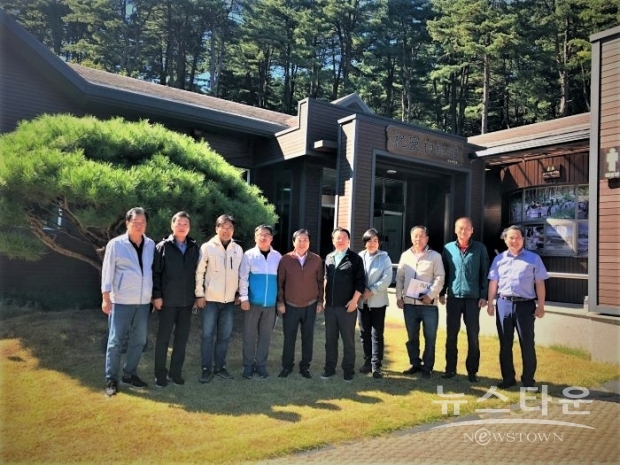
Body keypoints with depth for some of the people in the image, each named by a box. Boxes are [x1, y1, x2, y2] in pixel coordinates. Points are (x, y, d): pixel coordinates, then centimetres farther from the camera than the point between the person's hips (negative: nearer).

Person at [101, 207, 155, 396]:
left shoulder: (151, 245, 4)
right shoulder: (116, 244, -6)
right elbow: (107, 271, -5)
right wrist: (106, 297, -8)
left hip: (143, 301, 4)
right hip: (121, 301, -4)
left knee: (139, 340, 12)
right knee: (116, 341, 2)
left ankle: (129, 374, 27)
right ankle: (111, 379, 14)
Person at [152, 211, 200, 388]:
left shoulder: (194, 248, 6)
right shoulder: (163, 247, -2)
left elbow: (198, 273, 8)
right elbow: (156, 272, -5)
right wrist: (157, 296, -10)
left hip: (187, 301, 3)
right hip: (167, 301, -3)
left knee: (182, 338, 9)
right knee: (163, 338, 6)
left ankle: (175, 372, 22)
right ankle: (160, 374, 18)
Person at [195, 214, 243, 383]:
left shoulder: (238, 249, 5)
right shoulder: (207, 247, -6)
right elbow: (199, 272, -5)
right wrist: (199, 294, -8)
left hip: (229, 300, 3)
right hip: (210, 299, -3)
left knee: (224, 336, 10)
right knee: (208, 335, 1)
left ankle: (220, 366, 22)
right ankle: (206, 368, 11)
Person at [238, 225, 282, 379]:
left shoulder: (277, 256, 4)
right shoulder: (249, 255, -3)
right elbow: (243, 278, -4)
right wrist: (244, 298, -9)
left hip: (271, 303, 2)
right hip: (252, 302, -2)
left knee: (265, 335, 10)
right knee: (249, 334, 6)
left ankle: (261, 364, 22)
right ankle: (248, 365, 18)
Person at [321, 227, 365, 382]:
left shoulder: (355, 258, -3)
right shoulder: (329, 257, 10)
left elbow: (360, 281, -6)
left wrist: (354, 300, -13)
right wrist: (324, 299, 11)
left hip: (347, 306, -4)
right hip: (330, 305, 4)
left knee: (348, 339, 5)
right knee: (330, 339, 10)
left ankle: (348, 370, 15)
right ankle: (329, 368, 21)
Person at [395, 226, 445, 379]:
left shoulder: (435, 256, 0)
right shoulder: (405, 255, 11)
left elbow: (439, 278, -6)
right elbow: (399, 278, 12)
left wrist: (430, 295, -16)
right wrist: (399, 296, 5)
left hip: (428, 304, -3)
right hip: (409, 303, 3)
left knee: (430, 338, 3)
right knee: (412, 337, 12)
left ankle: (427, 367, 16)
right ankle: (415, 364, 26)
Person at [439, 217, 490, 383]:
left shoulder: (480, 248, 0)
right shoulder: (448, 248, 3)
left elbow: (485, 273, 0)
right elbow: (444, 272, 7)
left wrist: (484, 296, -5)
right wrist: (441, 293, 4)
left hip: (473, 298, -1)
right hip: (453, 297, 1)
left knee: (473, 336, 5)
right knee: (451, 334, 8)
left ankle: (472, 370, 17)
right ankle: (450, 368, 19)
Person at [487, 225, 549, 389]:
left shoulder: (533, 258, 3)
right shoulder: (499, 259, 9)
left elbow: (539, 283, 2)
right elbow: (493, 282, 10)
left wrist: (541, 306, -3)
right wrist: (490, 303, 6)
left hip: (525, 304, -2)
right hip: (503, 304, 3)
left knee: (527, 344, 2)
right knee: (505, 344, 8)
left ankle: (528, 379, 14)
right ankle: (508, 378, 19)